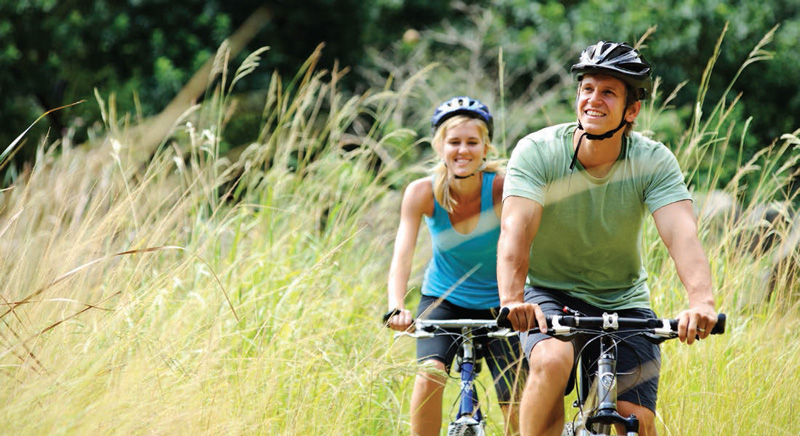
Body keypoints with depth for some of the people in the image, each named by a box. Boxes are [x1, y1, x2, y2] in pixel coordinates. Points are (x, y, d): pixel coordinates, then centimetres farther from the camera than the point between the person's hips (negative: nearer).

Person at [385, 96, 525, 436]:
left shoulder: (501, 188, -21)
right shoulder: (422, 192, -18)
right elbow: (402, 255, -25)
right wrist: (395, 308, -42)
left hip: (496, 306, 0)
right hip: (442, 302, 0)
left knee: (515, 406, -7)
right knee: (430, 375, -25)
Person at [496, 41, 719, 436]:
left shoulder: (654, 162, -14)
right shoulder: (537, 152, -18)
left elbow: (681, 234, -28)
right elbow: (516, 229, -31)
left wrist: (701, 301, -48)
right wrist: (512, 299, -49)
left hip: (623, 301, 2)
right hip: (549, 292, -2)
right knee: (552, 360, -33)